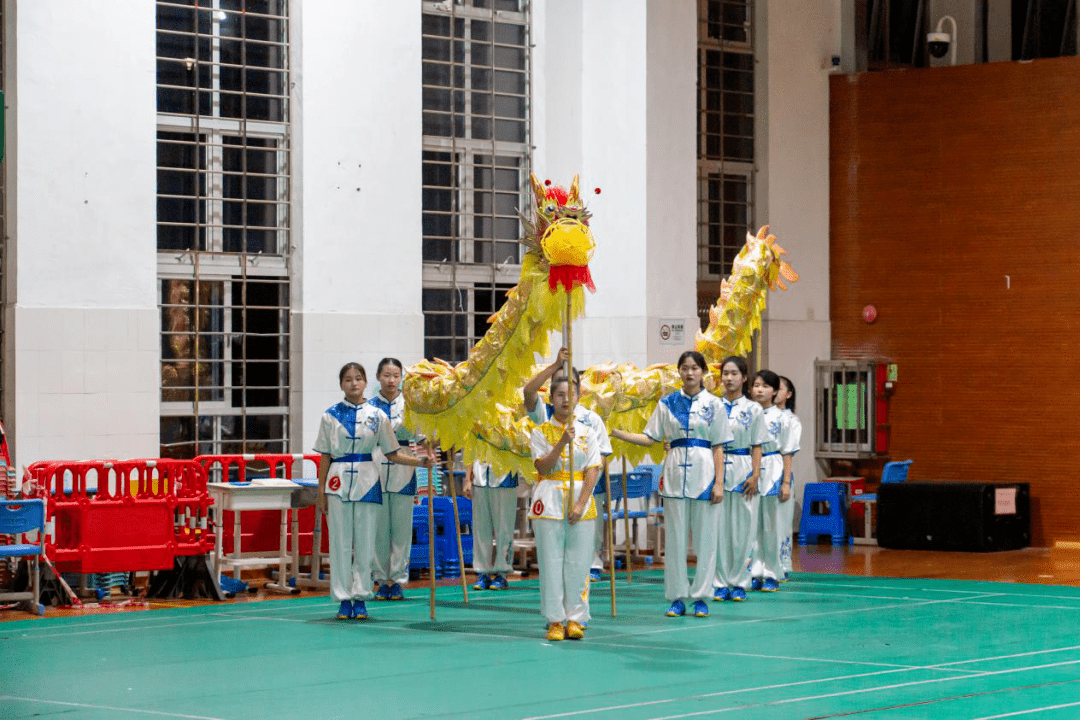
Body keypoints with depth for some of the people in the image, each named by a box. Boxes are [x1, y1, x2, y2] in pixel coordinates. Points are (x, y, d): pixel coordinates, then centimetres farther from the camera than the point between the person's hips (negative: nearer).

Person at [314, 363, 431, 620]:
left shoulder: (376, 415, 6)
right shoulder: (331, 415, 5)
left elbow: (392, 453, 9)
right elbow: (325, 455, 7)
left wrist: (420, 461, -4)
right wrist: (321, 490, 3)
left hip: (367, 482, 1)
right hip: (338, 482, -1)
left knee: (365, 541, 1)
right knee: (340, 541, 1)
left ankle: (360, 598, 10)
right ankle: (343, 598, 9)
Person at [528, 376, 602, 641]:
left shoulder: (587, 434, 8)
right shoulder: (541, 432, 5)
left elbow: (592, 471, 1)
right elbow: (543, 467, -7)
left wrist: (581, 504, -10)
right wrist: (563, 442, -19)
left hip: (581, 502, 1)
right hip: (549, 502, -1)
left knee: (578, 562, 0)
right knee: (551, 562, -2)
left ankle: (575, 619, 6)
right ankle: (555, 621, 3)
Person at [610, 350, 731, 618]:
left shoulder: (713, 404, 3)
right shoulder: (667, 403, 8)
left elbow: (718, 446, 2)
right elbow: (650, 438, 8)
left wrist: (719, 483, -5)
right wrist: (615, 432, -1)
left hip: (704, 471, -2)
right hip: (675, 474, 2)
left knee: (704, 536, 1)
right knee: (675, 537, 3)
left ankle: (700, 596, 9)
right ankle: (677, 598, 9)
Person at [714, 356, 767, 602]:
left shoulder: (752, 409, 4)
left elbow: (757, 446, 4)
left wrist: (755, 475, -6)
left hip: (742, 470, -1)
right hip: (717, 470, 1)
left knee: (742, 529, -1)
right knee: (719, 527, 0)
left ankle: (739, 582, 7)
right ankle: (721, 583, 7)